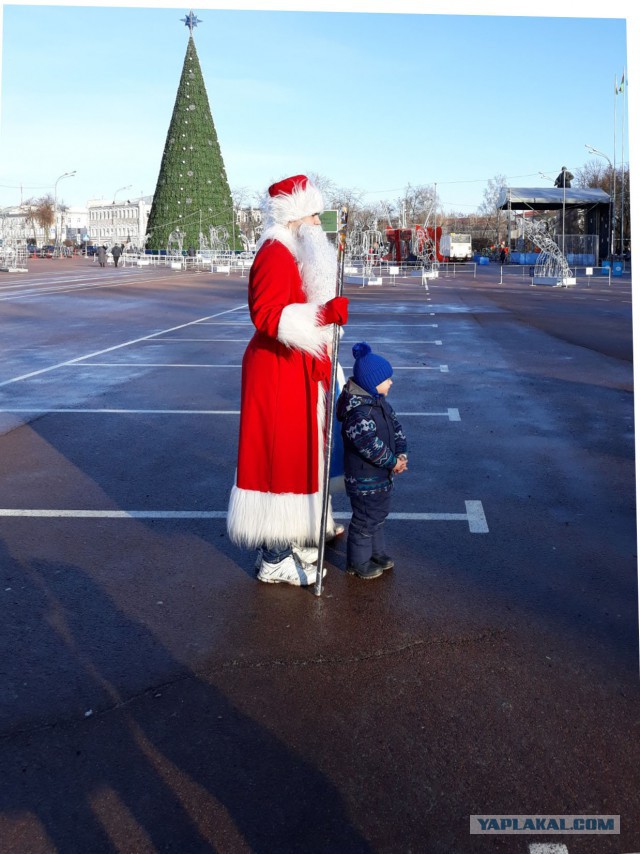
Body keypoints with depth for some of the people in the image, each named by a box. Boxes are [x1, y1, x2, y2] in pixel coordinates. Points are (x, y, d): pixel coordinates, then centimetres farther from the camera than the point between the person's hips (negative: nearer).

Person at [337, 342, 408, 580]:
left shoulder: (381, 403, 4)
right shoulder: (358, 413, -27)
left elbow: (396, 427, 9)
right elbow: (370, 444, -30)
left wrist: (401, 454, -5)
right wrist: (393, 462, -20)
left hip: (382, 475, 10)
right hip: (364, 479, -10)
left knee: (379, 513, 23)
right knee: (365, 520, 5)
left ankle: (376, 552, 41)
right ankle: (358, 562, 22)